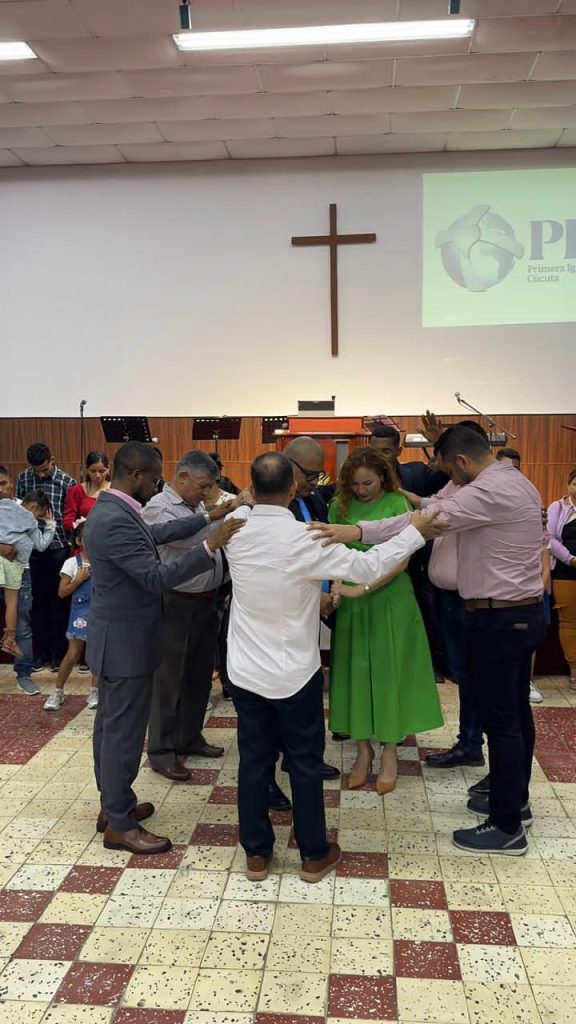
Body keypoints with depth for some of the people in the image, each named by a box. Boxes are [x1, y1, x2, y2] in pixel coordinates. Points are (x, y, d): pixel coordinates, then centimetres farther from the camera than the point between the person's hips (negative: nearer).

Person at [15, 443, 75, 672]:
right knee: (38, 601, 10)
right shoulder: (23, 479, 4)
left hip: (58, 547, -2)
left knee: (58, 602, 6)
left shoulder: (67, 481, -3)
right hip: (33, 547, 2)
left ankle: (58, 654, 16)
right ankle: (40, 653, 20)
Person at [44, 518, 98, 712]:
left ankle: (94, 692, 19)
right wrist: (79, 578, -16)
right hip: (81, 613, -2)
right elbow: (62, 592, -7)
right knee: (72, 654, 0)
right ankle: (58, 692, 13)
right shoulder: (72, 563, -6)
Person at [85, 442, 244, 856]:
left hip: (117, 638, 11)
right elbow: (158, 578, -29)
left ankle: (112, 805, 34)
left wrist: (208, 518, 15)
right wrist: (211, 546, -30)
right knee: (124, 731, 1)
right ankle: (119, 825, 14)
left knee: (111, 724, 19)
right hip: (126, 643, -11)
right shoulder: (117, 522, -27)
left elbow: (156, 533, 17)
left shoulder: (110, 510, 6)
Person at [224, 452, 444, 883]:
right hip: (295, 672, -4)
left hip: (246, 670, 4)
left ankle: (256, 853, 26)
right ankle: (314, 855, 26)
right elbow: (366, 567, -16)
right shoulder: (305, 538, -22)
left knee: (254, 759, 13)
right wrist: (414, 532, -8)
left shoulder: (236, 529, -9)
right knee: (306, 762, 11)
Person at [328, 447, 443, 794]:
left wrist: (361, 589, -20)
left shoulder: (397, 504, -6)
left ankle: (390, 753, 18)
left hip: (390, 599, -3)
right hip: (351, 602, 3)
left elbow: (401, 560, -12)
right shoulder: (340, 507, 2)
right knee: (356, 672, 7)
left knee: (389, 671, 6)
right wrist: (335, 587, -17)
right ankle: (364, 750, 21)